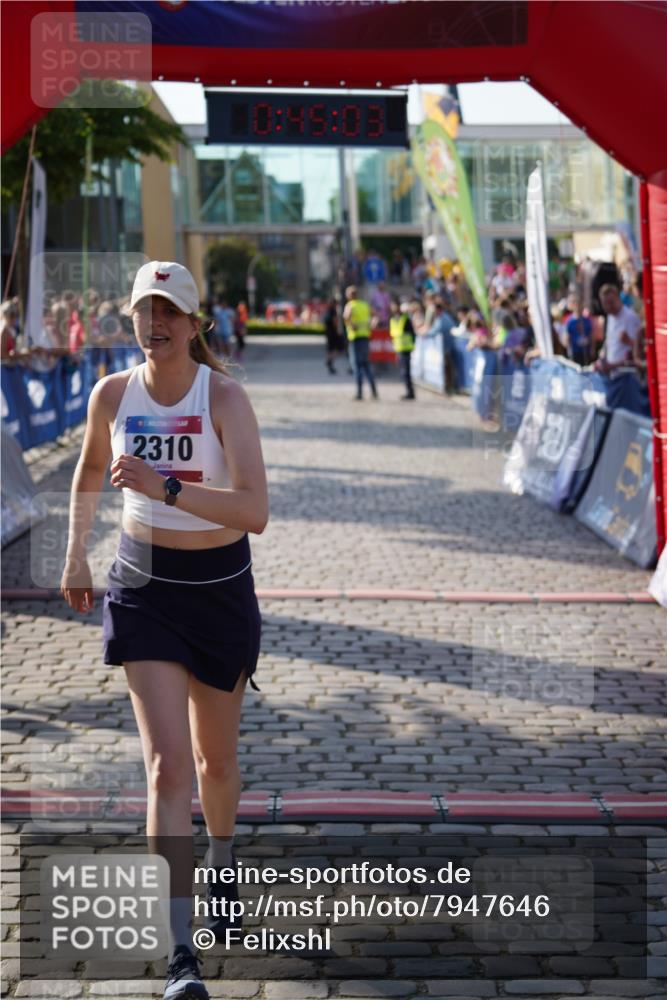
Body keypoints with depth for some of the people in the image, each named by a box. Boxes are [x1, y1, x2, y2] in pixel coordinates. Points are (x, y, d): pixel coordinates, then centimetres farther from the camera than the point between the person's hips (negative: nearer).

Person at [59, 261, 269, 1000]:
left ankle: (222, 866, 50)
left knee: (215, 759, 16)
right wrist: (75, 555, 19)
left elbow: (256, 512, -27)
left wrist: (163, 488, -37)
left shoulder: (225, 397, -16)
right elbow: (90, 470, 17)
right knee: (167, 765, -11)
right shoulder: (112, 393, -5)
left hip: (220, 587, -1)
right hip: (144, 587, 1)